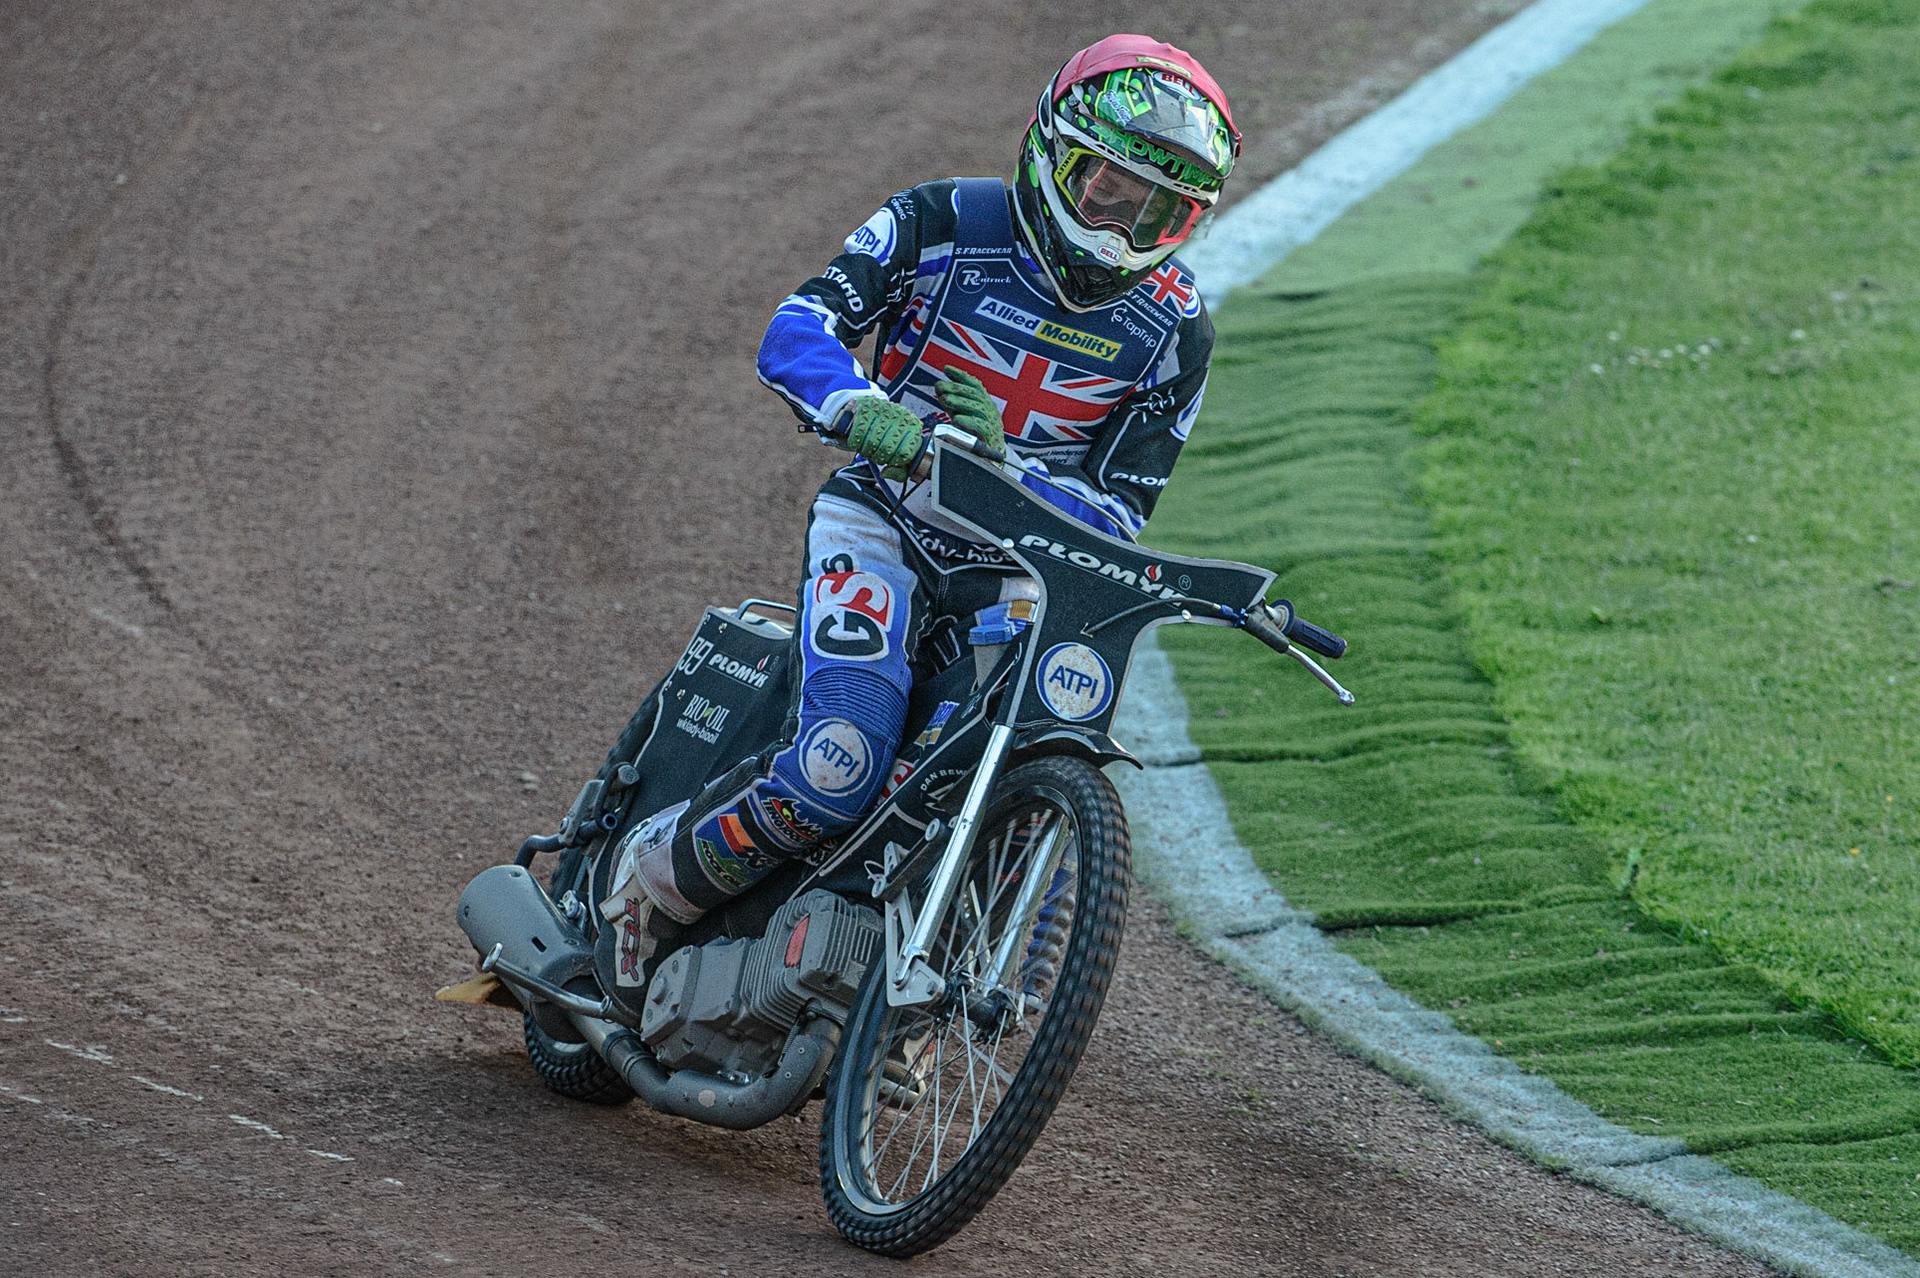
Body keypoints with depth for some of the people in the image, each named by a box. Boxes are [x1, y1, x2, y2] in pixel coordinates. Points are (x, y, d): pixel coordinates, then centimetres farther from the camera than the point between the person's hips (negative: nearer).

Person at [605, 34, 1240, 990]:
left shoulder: (1174, 330, -2)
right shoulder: (945, 223, -8)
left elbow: (1118, 514, -5)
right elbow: (795, 331, -18)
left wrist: (1001, 464, -25)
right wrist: (864, 410, -40)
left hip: (1024, 565, 3)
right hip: (882, 523, -3)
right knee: (841, 764, -27)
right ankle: (651, 899, -4)